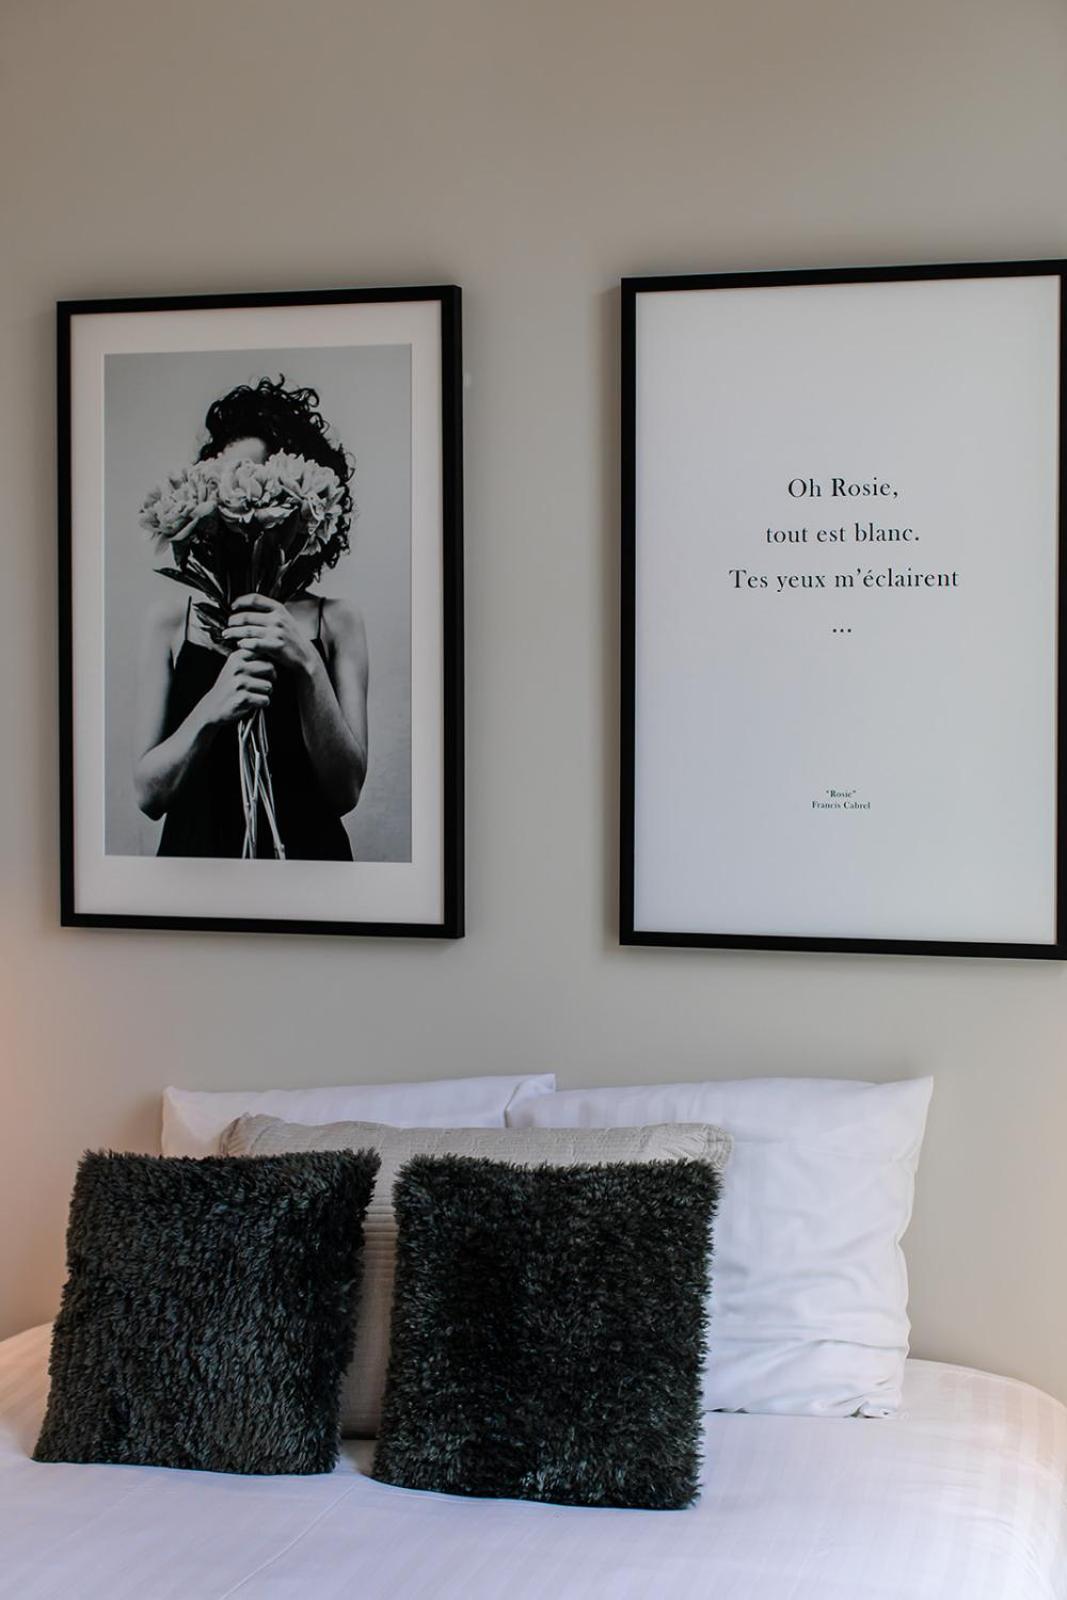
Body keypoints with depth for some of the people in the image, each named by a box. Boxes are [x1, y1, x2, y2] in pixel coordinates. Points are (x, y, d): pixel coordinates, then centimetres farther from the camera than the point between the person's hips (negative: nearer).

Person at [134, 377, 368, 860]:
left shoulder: (337, 623, -2)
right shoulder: (172, 621, -1)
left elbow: (346, 792, -11)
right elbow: (148, 794, -8)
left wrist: (306, 666, -22)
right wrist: (212, 708, -24)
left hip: (307, 855, 0)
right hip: (196, 852, 1)